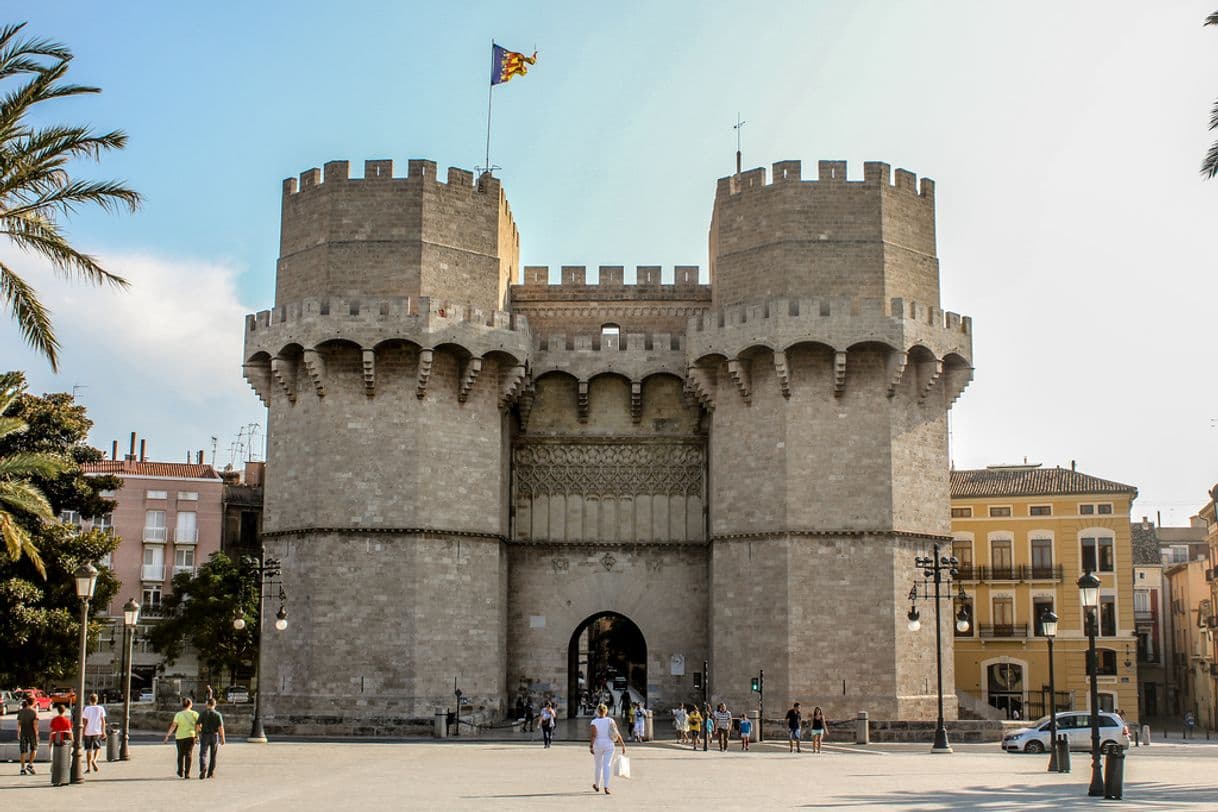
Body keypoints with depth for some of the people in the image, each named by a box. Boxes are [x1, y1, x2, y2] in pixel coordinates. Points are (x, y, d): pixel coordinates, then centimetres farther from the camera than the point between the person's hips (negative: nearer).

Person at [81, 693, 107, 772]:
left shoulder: (87, 709, -3)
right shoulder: (101, 709, 1)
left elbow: (85, 721, -5)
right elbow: (103, 721, 0)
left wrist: (83, 732, 0)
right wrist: (103, 732, 6)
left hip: (88, 732, -1)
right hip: (97, 732, 1)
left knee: (88, 750, 6)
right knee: (97, 748, 14)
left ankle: (88, 767, 6)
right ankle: (94, 760, -13)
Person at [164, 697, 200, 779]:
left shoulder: (178, 714, -6)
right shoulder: (194, 714, -3)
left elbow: (173, 726, -13)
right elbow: (199, 724, -6)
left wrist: (168, 735, -12)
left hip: (180, 736, 0)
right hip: (191, 736, 0)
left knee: (181, 754, 17)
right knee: (188, 754, 1)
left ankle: (181, 772, 28)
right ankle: (187, 774, -10)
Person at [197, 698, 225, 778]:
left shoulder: (202, 713, -4)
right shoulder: (217, 714, -5)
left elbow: (198, 726, -8)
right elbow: (221, 727, -9)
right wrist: (222, 738, -3)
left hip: (204, 736, -1)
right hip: (215, 736, 1)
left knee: (203, 754, -2)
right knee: (213, 756, 14)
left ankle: (203, 769, -27)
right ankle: (210, 773, 18)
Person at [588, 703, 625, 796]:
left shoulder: (594, 722, -7)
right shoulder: (611, 720, -1)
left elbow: (593, 735, -18)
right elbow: (617, 734, -4)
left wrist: (591, 747, -24)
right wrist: (623, 745, 0)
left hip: (598, 745, 0)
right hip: (609, 745, 0)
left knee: (598, 765, 16)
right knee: (607, 766, -3)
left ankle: (597, 786, 33)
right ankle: (606, 787, -18)